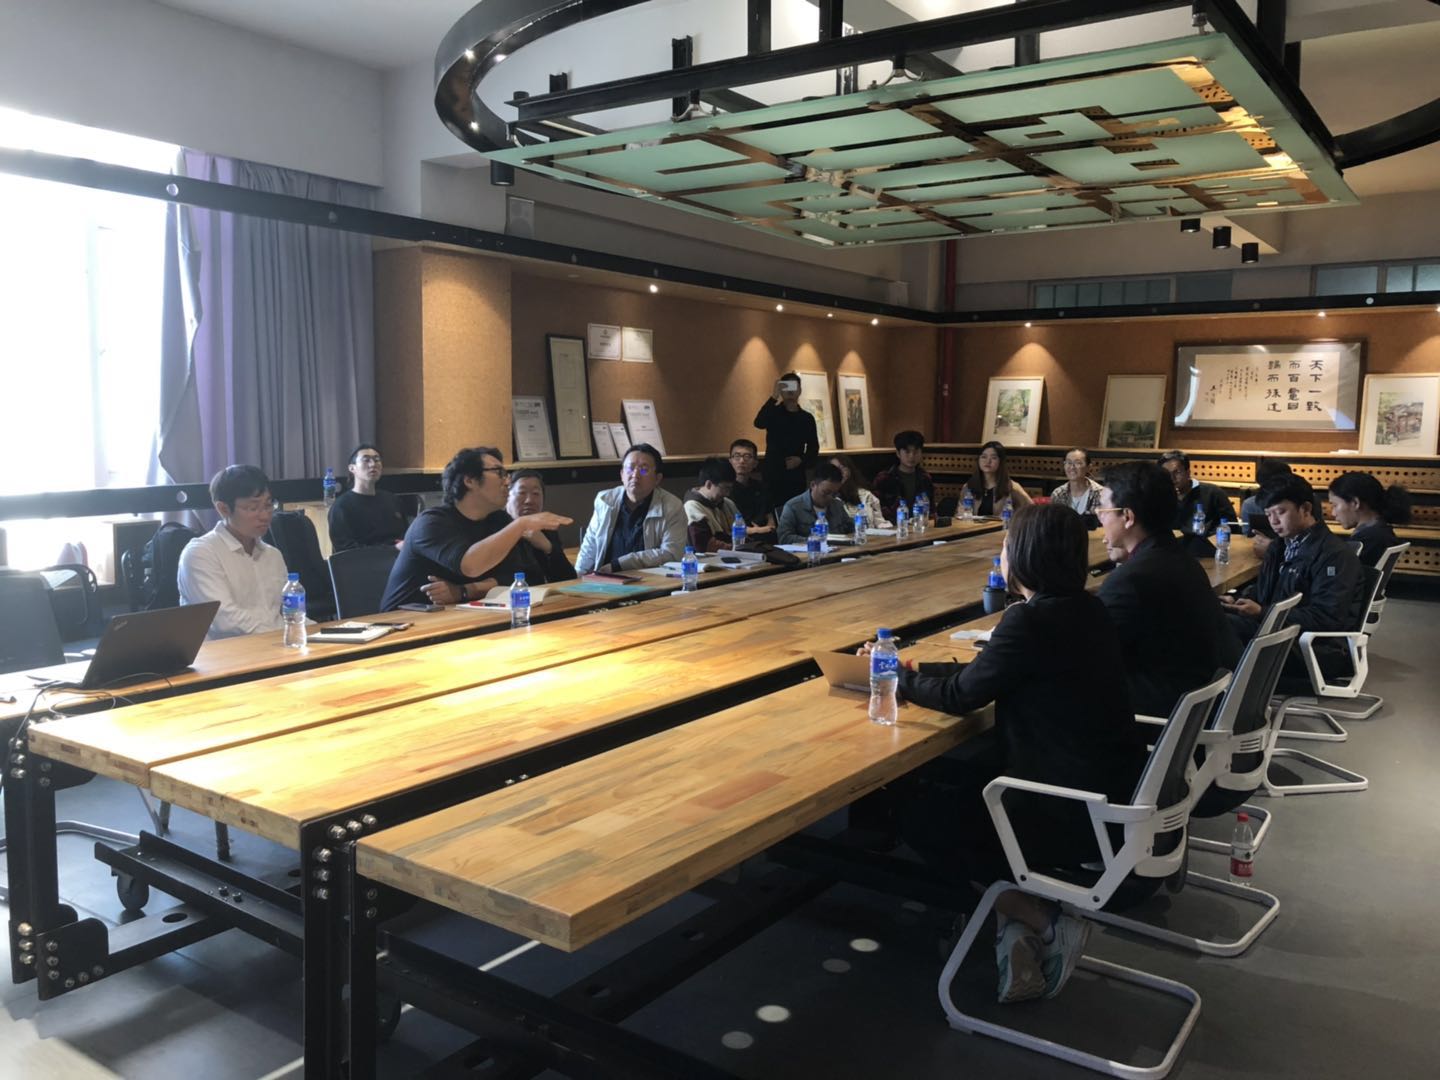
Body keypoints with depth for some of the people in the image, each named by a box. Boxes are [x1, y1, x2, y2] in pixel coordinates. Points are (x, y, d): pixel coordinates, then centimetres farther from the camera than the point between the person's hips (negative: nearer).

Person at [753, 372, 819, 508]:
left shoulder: (807, 418, 9)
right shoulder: (773, 413, 2)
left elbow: (814, 448, 11)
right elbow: (759, 423, -22)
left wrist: (801, 460, -10)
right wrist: (774, 396, -28)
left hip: (796, 474, 2)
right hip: (773, 473, -2)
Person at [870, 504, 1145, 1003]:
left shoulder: (1031, 619, -21)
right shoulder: (1084, 609, 6)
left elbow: (961, 695, -8)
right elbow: (985, 675, 15)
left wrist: (901, 678, 9)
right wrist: (916, 669, 16)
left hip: (1076, 812, -9)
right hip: (1111, 790, 9)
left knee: (919, 812, 5)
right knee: (937, 779, 16)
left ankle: (1042, 920, 5)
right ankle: (1020, 917, 9)